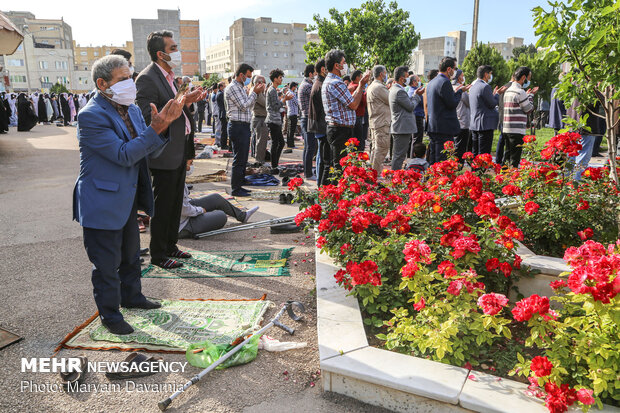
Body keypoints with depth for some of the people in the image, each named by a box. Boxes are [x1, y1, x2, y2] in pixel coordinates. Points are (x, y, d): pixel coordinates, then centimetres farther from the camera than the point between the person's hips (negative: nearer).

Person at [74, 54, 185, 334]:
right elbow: (124, 155, -26)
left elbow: (147, 149, 7)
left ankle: (131, 297, 44)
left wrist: (162, 126, -11)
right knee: (106, 264, 7)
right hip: (103, 203, -8)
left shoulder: (132, 110, 5)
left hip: (128, 199, 8)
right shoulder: (91, 116, -20)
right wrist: (155, 128, -30)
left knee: (131, 255, 23)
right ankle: (109, 314, 25)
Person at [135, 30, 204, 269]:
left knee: (175, 203, 17)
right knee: (163, 205, 1)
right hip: (164, 154, -9)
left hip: (179, 152, 9)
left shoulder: (168, 77, 15)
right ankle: (157, 254, 15)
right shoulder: (147, 79, -14)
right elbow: (148, 117, -22)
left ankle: (170, 246, 31)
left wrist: (188, 101, 4)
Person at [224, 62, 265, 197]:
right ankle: (236, 189, -1)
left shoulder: (241, 87, 20)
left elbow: (249, 106, 22)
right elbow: (243, 106, -16)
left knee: (243, 159, 13)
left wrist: (255, 92, 11)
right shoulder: (232, 87, -10)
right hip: (237, 126, -10)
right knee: (239, 160, -7)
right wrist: (254, 92, -8)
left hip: (244, 126, 10)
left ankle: (239, 185, 20)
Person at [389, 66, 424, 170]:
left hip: (398, 128, 11)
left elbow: (407, 102, 21)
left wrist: (415, 95, 11)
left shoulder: (394, 89, 16)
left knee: (397, 156, 16)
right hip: (402, 128, -11)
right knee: (399, 156, -7)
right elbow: (411, 107, -13)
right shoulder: (400, 91, -17)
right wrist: (417, 95, 1)